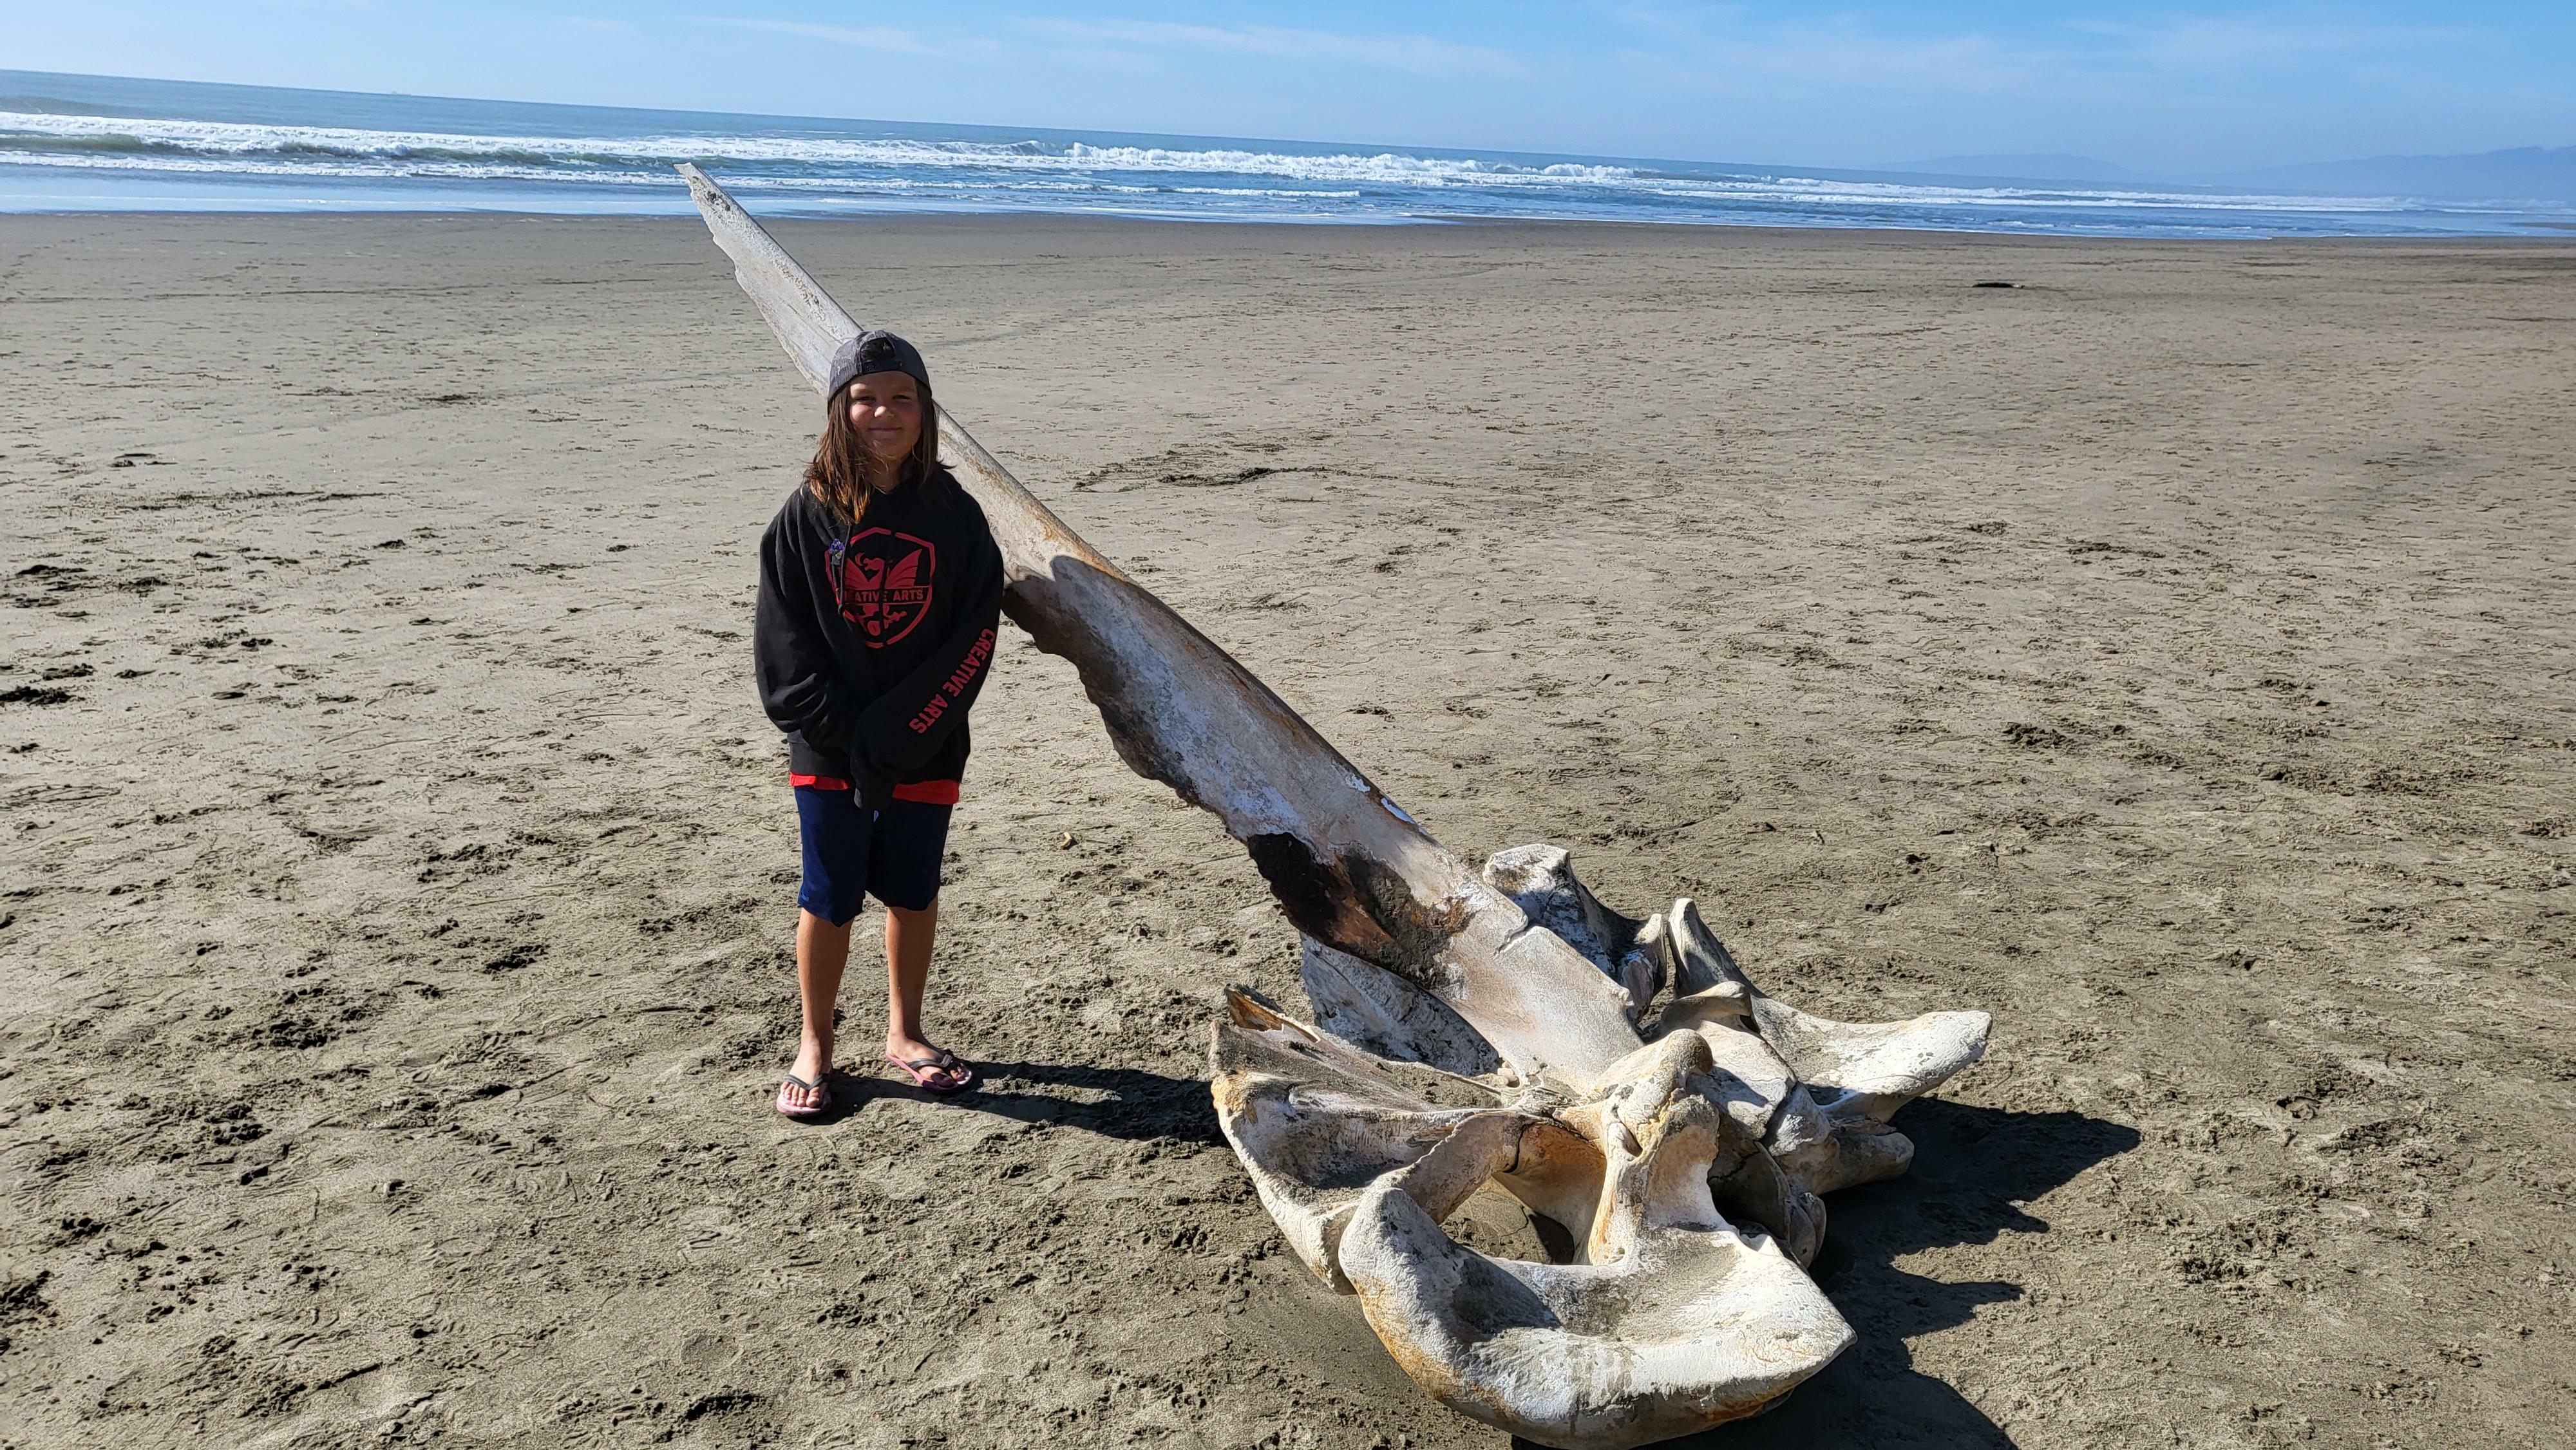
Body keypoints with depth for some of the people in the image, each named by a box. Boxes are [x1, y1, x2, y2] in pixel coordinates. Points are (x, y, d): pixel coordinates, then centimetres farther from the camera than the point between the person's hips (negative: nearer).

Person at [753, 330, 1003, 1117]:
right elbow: (782, 640, -4)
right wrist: (842, 729, -14)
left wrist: (906, 727, -14)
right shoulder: (807, 514, -3)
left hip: (926, 748, 1)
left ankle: (904, 1033, 30)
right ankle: (815, 1048, 21)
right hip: (830, 748, -1)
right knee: (830, 898, 5)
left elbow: (976, 633, -5)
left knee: (913, 892, 13)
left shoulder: (953, 513, -1)